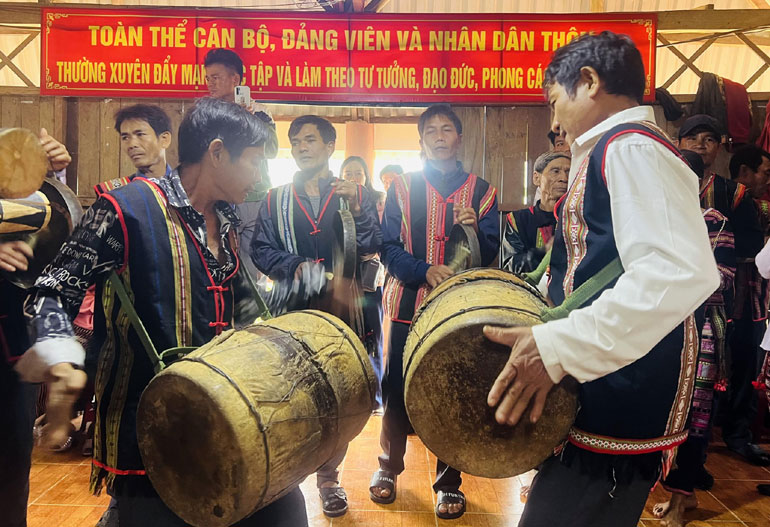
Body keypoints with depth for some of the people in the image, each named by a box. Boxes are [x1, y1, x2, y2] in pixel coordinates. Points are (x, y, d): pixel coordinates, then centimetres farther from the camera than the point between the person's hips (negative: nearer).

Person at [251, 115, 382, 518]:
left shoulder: (354, 194, 7)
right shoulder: (275, 200, 11)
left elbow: (371, 246, -4)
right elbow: (260, 250, 5)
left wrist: (357, 210, -20)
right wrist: (295, 266, -12)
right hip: (290, 312, 1)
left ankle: (328, 478, 23)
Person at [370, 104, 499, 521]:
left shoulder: (481, 191, 7)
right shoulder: (402, 187, 7)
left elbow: (489, 255, 2)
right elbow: (388, 248, -1)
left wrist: (474, 228, -19)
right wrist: (425, 272, -19)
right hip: (408, 305, 0)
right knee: (396, 392, 8)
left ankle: (449, 482, 23)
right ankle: (389, 466, 32)